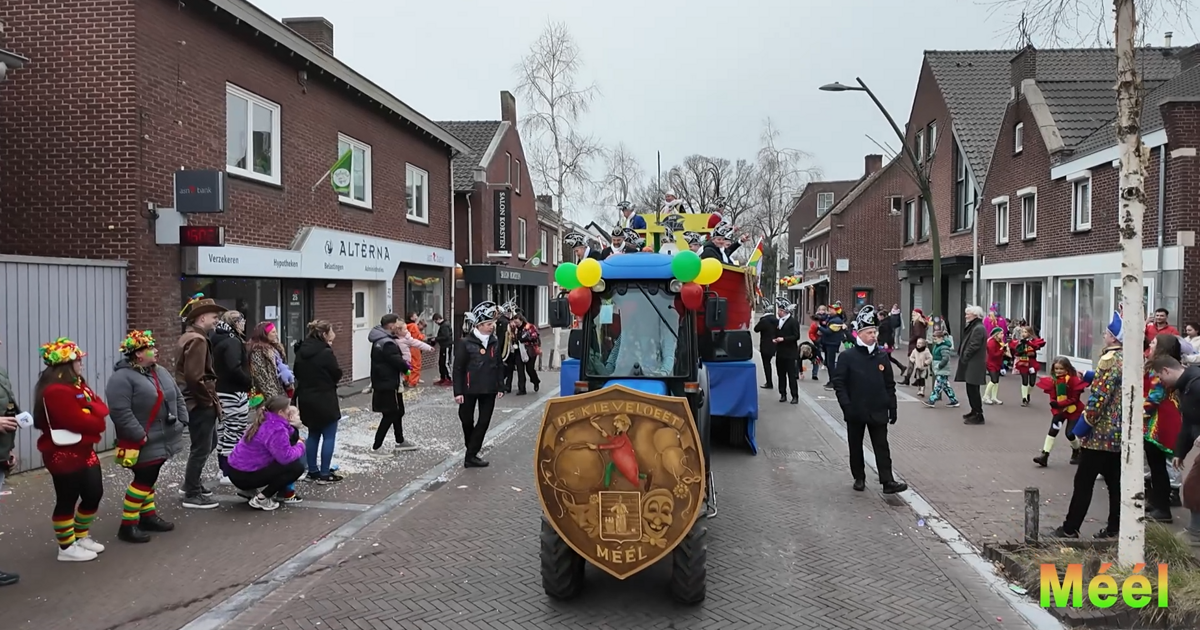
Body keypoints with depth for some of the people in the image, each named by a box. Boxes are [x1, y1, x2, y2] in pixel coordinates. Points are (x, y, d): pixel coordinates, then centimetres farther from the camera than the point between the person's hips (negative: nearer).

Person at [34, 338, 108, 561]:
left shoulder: (77, 385, 14)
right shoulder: (56, 391, -20)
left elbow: (100, 407, 6)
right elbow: (79, 422, -25)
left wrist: (92, 411, -15)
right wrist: (96, 419, -8)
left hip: (84, 450, 10)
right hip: (64, 455, -10)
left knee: (94, 493, 14)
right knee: (67, 500, 0)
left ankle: (81, 538, 29)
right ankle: (67, 548, 11)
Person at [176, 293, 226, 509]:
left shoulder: (188, 337, 14)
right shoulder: (197, 340, -19)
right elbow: (194, 377, -27)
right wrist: (210, 399, -16)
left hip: (199, 402, 11)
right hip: (200, 404, -11)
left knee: (209, 443, 22)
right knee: (201, 448, -1)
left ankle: (191, 484, 32)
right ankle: (192, 495, 9)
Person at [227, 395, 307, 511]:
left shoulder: (265, 421, 10)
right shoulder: (276, 429, -22)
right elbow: (286, 457, -23)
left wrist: (293, 426, 6)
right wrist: (300, 446, -6)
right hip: (245, 476, -10)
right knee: (297, 466, -9)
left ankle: (251, 490, 17)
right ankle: (261, 499, -7)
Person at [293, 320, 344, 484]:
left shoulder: (301, 352, 5)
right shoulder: (326, 352, -18)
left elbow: (297, 373, 11)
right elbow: (337, 375, -10)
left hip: (306, 398, 8)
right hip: (325, 399, -8)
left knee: (313, 434, 18)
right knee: (329, 436, 1)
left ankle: (313, 470, 23)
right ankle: (325, 474, 2)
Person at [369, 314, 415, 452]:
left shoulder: (379, 340, 11)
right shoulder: (387, 343, -23)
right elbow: (398, 362, -24)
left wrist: (403, 364, 1)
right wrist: (406, 367, -3)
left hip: (382, 382, 10)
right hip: (388, 385, -10)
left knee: (397, 412, 19)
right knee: (390, 414, 0)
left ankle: (400, 441, 30)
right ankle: (377, 445, 5)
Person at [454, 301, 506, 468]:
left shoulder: (495, 342, 3)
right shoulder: (465, 343, -12)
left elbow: (499, 366, 10)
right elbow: (458, 369, -10)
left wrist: (500, 387, 6)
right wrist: (458, 391, -13)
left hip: (489, 389, 4)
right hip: (469, 389, -4)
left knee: (484, 421, 3)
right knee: (467, 420, 8)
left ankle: (471, 454, 9)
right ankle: (471, 453, 29)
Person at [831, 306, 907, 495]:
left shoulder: (882, 356, 2)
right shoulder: (848, 357, -7)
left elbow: (890, 384, 7)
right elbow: (838, 382, -9)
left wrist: (892, 408, 5)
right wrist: (846, 405, -16)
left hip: (878, 412, 2)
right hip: (856, 412, -2)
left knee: (882, 447, 1)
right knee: (856, 446, 10)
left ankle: (888, 481, 1)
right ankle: (859, 478, 24)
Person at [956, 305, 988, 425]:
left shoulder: (978, 328, -16)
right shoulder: (973, 327, 16)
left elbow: (973, 347, -21)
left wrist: (964, 358, -13)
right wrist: (963, 357, 9)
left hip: (974, 365, -10)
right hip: (970, 364, 10)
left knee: (973, 389, -7)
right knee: (971, 389, 16)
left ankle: (978, 415, -3)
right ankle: (974, 411, 26)